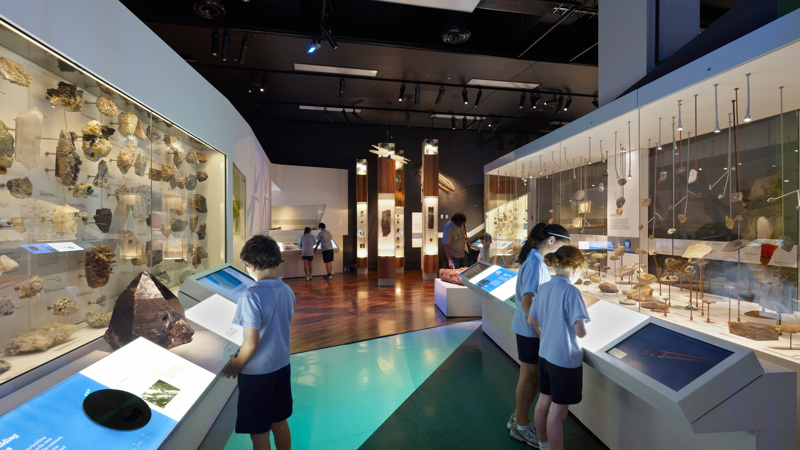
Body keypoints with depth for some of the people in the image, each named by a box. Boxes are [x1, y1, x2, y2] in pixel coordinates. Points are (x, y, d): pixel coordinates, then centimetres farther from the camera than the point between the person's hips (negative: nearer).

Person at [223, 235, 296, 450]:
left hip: (257, 372, -6)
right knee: (279, 422, 23)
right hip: (282, 365, 6)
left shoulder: (251, 296, -25)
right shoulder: (287, 290, -4)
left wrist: (235, 366, -6)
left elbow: (251, 343, -23)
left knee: (259, 432, 13)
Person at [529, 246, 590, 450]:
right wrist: (583, 330, -2)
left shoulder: (543, 288, 0)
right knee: (558, 412, 6)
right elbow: (580, 332, -23)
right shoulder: (571, 292, -22)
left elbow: (532, 320, 8)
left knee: (543, 401, 21)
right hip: (565, 358, -7)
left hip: (545, 354, 8)